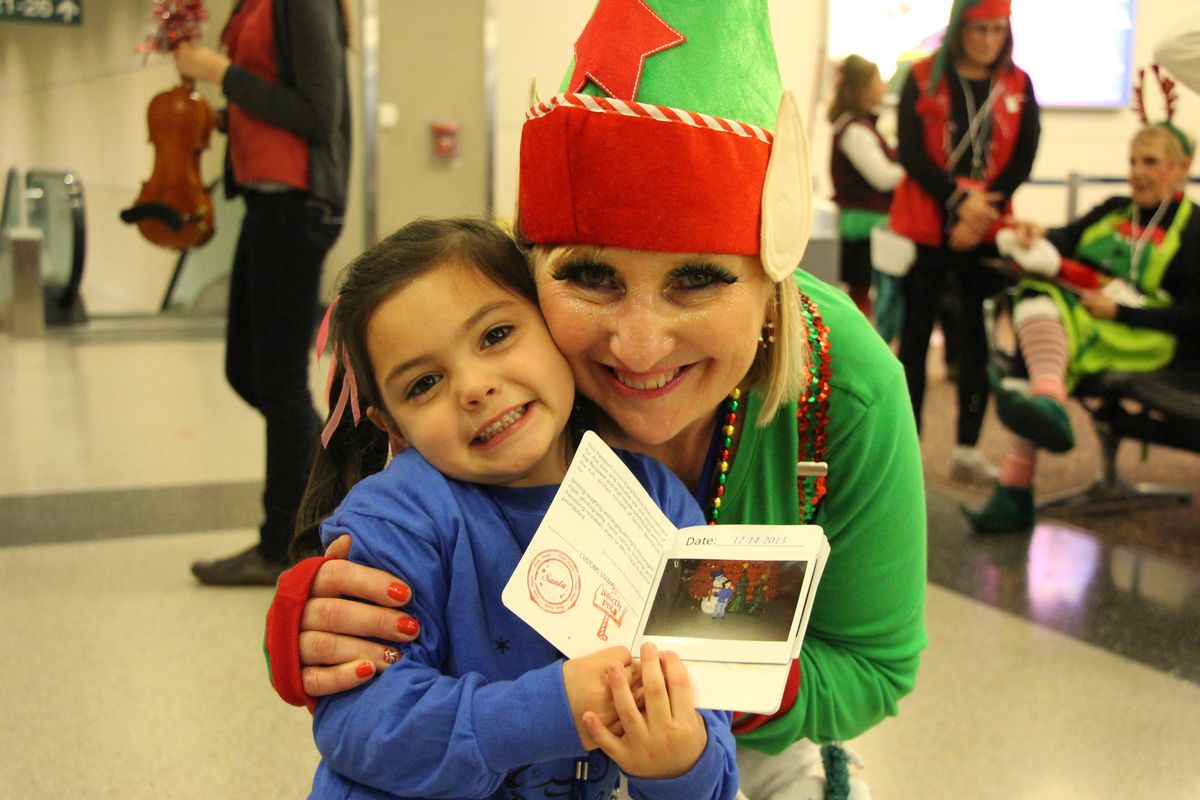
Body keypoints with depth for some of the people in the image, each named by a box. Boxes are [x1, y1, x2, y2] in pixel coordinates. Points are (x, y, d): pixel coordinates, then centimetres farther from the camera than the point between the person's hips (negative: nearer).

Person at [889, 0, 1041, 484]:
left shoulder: (1018, 86, 7)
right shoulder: (923, 79, 1)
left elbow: (1022, 161, 1)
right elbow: (911, 154, -7)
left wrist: (982, 213, -12)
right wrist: (959, 200, -17)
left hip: (985, 233, 2)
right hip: (923, 227, -2)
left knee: (977, 337, 2)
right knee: (915, 334, 2)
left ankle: (967, 450, 7)